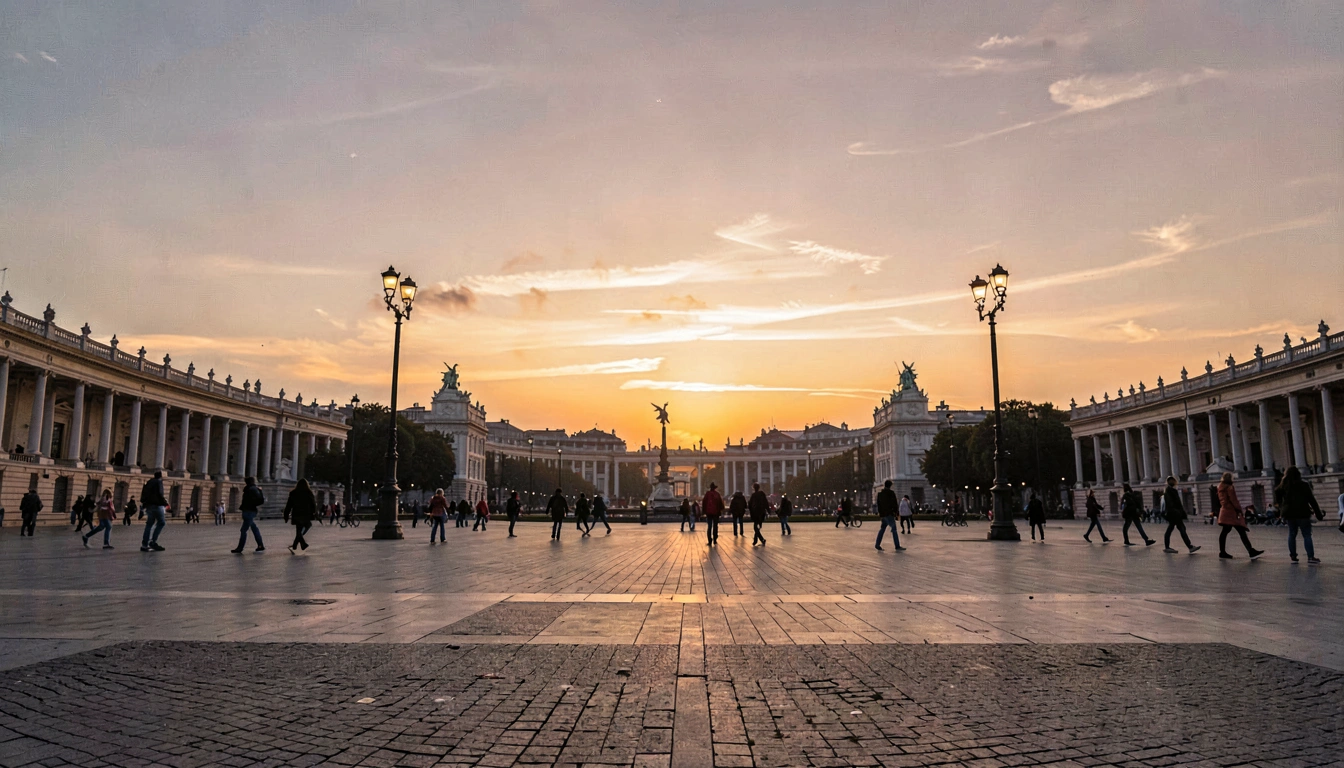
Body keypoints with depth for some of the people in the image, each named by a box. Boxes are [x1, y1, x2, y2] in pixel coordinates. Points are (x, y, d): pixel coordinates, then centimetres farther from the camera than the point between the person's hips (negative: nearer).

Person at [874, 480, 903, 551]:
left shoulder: (879, 493, 11)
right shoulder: (891, 493, -9)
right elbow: (895, 503, -10)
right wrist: (897, 512, -2)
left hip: (883, 513, 7)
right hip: (889, 513, -7)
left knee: (882, 528, 14)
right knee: (894, 529, -4)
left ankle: (877, 545, 12)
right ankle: (897, 546, -4)